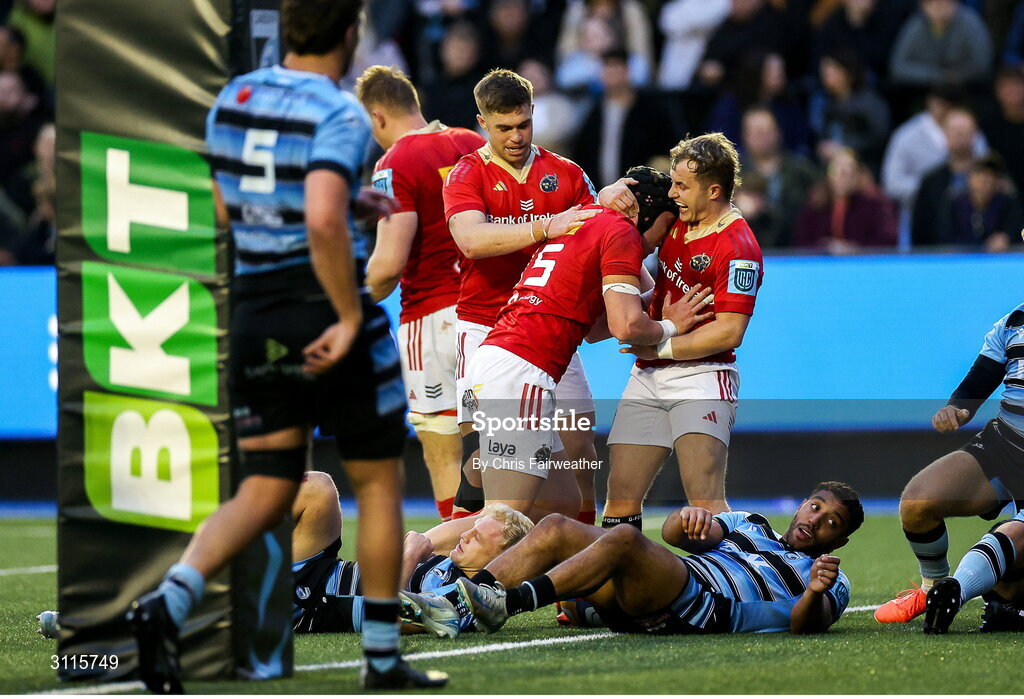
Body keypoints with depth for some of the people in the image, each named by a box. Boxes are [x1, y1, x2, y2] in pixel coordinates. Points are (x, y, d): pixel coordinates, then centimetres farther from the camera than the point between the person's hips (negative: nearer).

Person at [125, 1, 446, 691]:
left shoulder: (232, 100, 7)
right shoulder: (339, 113, -15)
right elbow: (323, 221, -30)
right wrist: (350, 318, -21)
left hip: (255, 317, 6)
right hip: (325, 318, -6)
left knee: (266, 491, 9)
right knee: (380, 481, 12)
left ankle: (168, 604, -15)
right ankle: (382, 657, 16)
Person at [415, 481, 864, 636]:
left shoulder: (830, 582, 21)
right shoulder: (748, 526, 37)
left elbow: (803, 624, -2)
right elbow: (673, 533, 18)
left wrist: (815, 593, -25)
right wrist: (689, 518, -6)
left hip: (705, 606, -6)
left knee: (623, 538, -32)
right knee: (556, 529, -14)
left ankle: (508, 603, -43)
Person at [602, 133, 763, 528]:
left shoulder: (737, 249, -14)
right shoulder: (676, 221, 11)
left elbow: (729, 332, -19)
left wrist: (661, 347, -16)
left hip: (701, 376, -8)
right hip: (649, 376, 8)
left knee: (705, 501, -19)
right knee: (621, 495, 3)